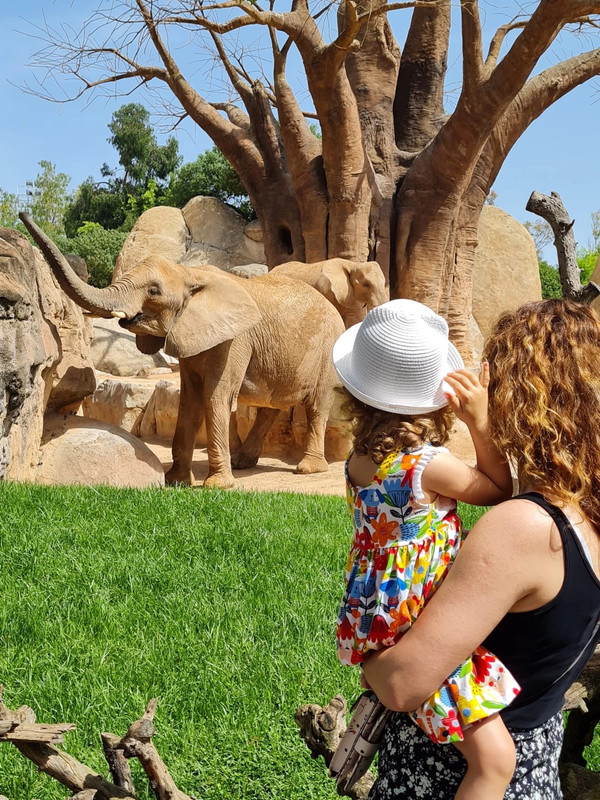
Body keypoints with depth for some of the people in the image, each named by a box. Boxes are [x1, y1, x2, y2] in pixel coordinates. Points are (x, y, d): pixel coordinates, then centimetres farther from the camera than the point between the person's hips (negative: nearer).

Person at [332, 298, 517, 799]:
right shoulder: (430, 466, -22)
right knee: (496, 760, -10)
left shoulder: (358, 459, 0)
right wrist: (481, 421, -9)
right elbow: (501, 492, -4)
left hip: (371, 619, 9)